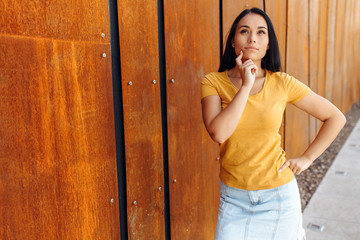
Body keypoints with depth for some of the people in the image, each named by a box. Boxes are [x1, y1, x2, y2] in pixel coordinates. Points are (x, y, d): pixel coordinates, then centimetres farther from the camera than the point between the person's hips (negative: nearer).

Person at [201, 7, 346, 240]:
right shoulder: (213, 82, -8)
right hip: (234, 197, 0)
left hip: (279, 194, 1)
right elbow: (218, 133, -24)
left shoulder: (282, 83, -8)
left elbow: (336, 118, 1)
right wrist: (246, 85, -22)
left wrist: (307, 158, -3)